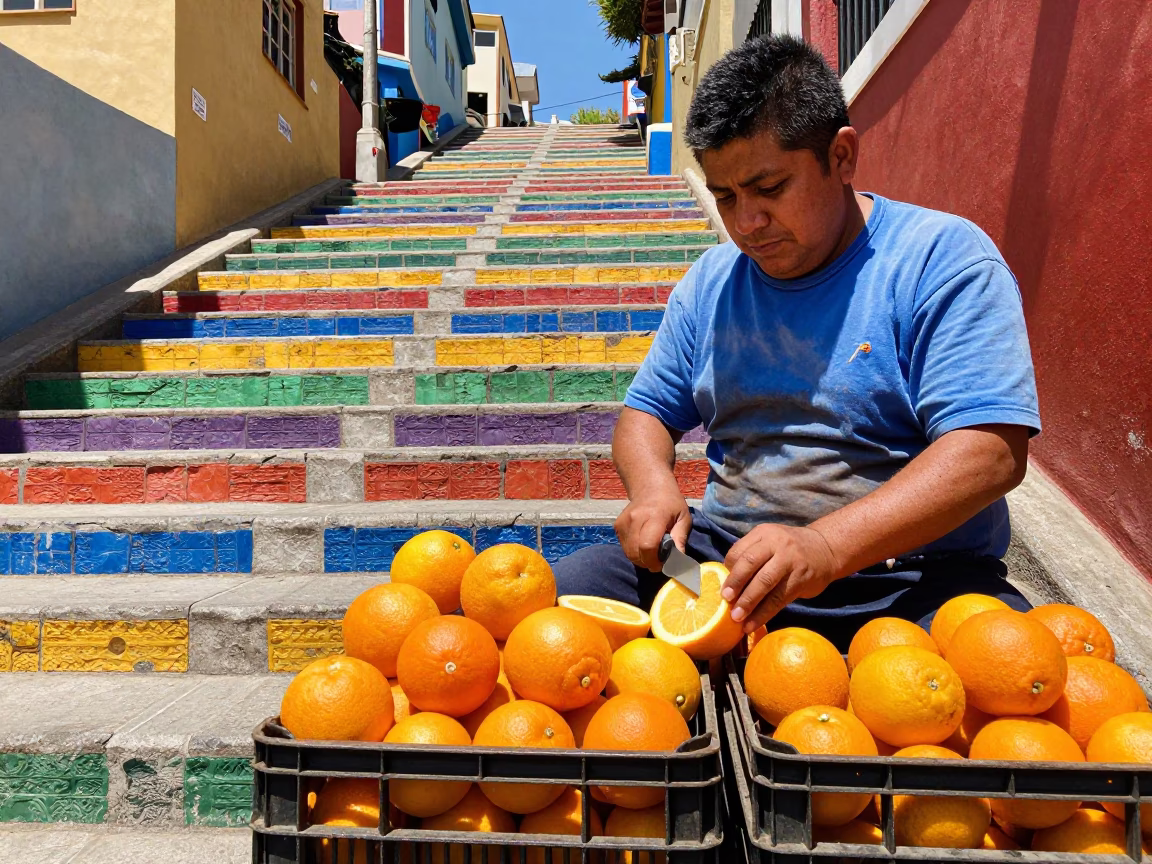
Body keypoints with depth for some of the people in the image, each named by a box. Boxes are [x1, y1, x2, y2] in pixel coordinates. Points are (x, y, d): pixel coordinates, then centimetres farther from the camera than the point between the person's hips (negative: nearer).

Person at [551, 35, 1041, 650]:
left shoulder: (942, 259, -6)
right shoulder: (711, 281, 11)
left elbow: (991, 449, -16)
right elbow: (648, 412, 16)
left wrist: (825, 546, -30)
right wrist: (652, 486, -8)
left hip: (912, 578, -4)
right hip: (724, 558, 5)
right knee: (566, 589, -15)